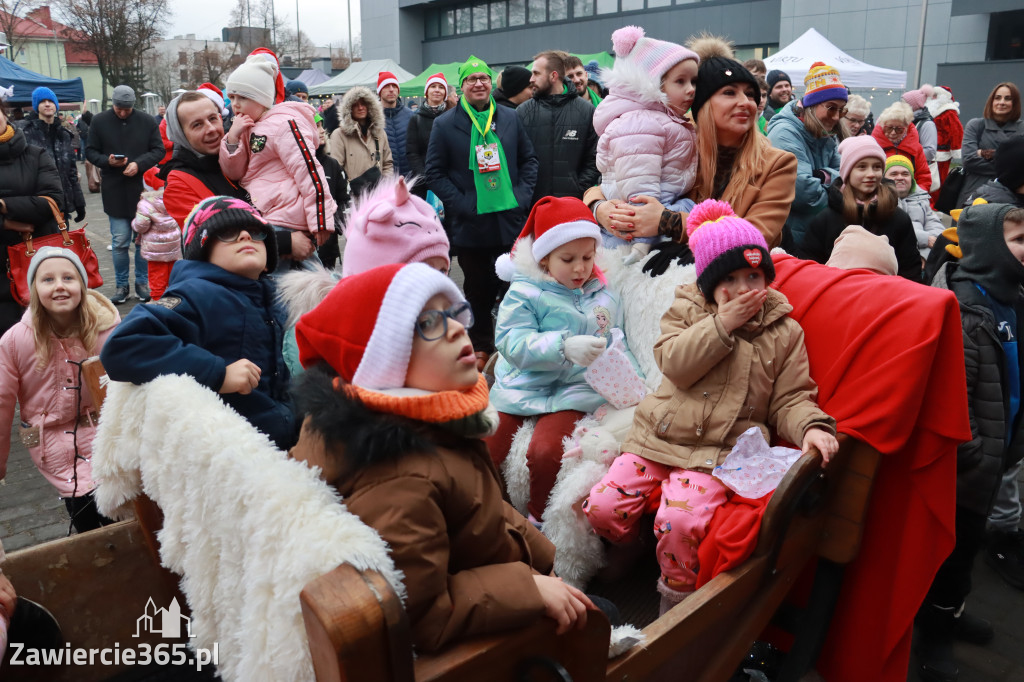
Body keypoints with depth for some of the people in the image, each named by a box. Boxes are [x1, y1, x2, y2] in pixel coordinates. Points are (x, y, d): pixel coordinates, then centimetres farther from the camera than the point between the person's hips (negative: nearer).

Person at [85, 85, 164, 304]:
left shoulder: (147, 121, 0)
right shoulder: (99, 121, 2)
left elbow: (158, 150, 1)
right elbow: (90, 152, 6)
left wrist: (139, 164, -15)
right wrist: (107, 161, -15)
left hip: (142, 189, 0)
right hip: (114, 192, 0)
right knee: (119, 242, 3)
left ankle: (142, 282, 20)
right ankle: (121, 284, 15)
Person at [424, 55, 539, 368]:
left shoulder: (510, 118, 8)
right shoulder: (445, 124, 1)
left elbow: (529, 159, 13)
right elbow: (435, 172, 0)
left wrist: (523, 196, 0)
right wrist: (460, 204, -10)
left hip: (511, 219, 2)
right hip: (470, 223, -2)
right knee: (478, 288, 9)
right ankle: (482, 347, 23)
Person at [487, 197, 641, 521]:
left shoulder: (605, 297, 11)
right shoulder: (524, 293, -1)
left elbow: (618, 349, 17)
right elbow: (512, 343, -15)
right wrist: (565, 347, -28)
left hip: (571, 394, 0)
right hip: (521, 389, 0)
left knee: (546, 453, -26)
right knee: (488, 453, -7)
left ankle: (540, 522, 1)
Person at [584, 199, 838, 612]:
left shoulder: (784, 331, 8)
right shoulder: (686, 309, 9)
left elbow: (789, 400, 4)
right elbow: (674, 364, -8)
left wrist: (812, 426, -18)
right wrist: (722, 323, -12)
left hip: (720, 451, -2)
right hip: (657, 438, 3)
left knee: (680, 523, -28)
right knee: (603, 507, -13)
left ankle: (675, 612, -1)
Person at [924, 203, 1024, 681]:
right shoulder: (959, 308, -22)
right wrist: (974, 457, -20)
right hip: (961, 462, -9)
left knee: (969, 539, 23)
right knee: (948, 544, 6)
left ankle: (949, 611, 43)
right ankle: (933, 631, 25)